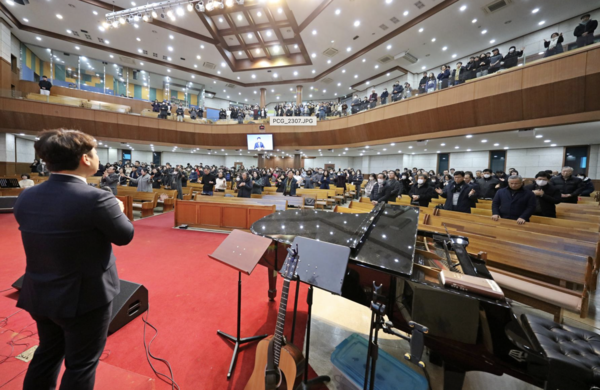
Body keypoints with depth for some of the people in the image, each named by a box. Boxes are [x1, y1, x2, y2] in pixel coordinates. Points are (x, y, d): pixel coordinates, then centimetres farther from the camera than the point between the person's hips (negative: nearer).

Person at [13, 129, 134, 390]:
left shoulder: (25, 198, -4)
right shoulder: (96, 199, -26)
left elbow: (44, 233, 10)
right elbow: (125, 236, -14)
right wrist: (117, 209, 5)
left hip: (40, 295, 7)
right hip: (86, 297, -6)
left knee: (48, 352, 29)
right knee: (81, 363, 15)